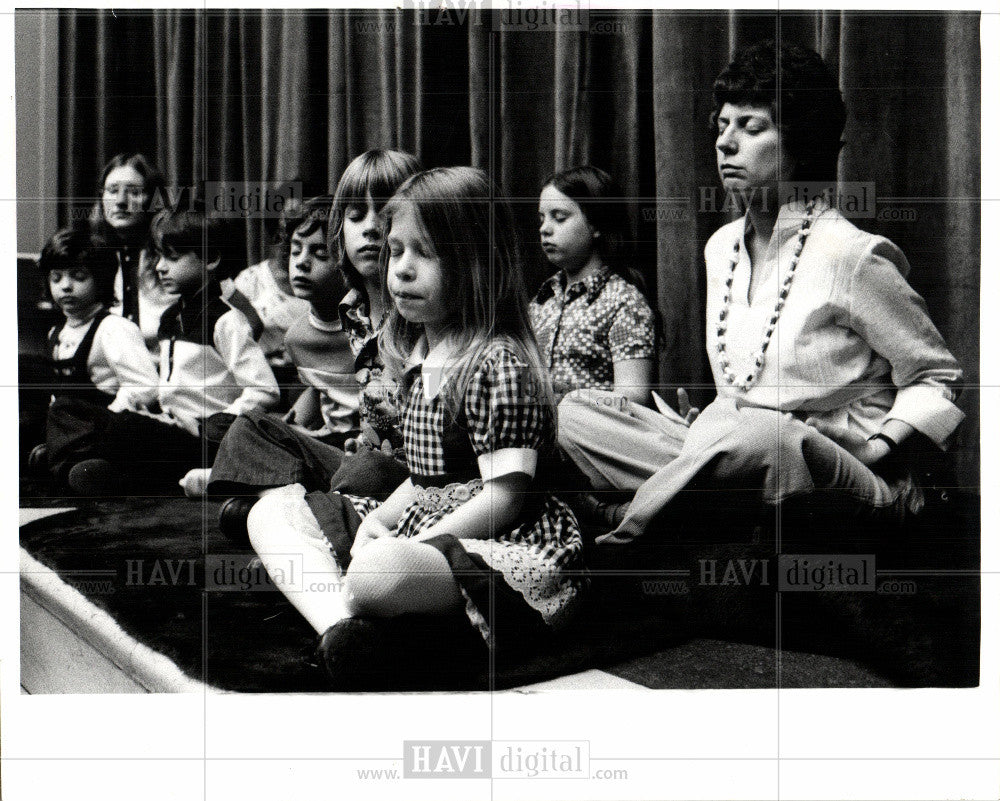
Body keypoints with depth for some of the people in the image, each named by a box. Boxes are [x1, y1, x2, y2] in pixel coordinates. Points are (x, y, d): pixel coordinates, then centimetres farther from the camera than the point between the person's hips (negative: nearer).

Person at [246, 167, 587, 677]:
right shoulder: (420, 358, 16)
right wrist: (377, 520, 2)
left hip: (515, 551, -10)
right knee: (272, 510, 6)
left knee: (380, 571, -42)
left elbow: (505, 496, -19)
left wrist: (400, 549, -19)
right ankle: (340, 627, -19)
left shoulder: (500, 363, -13)